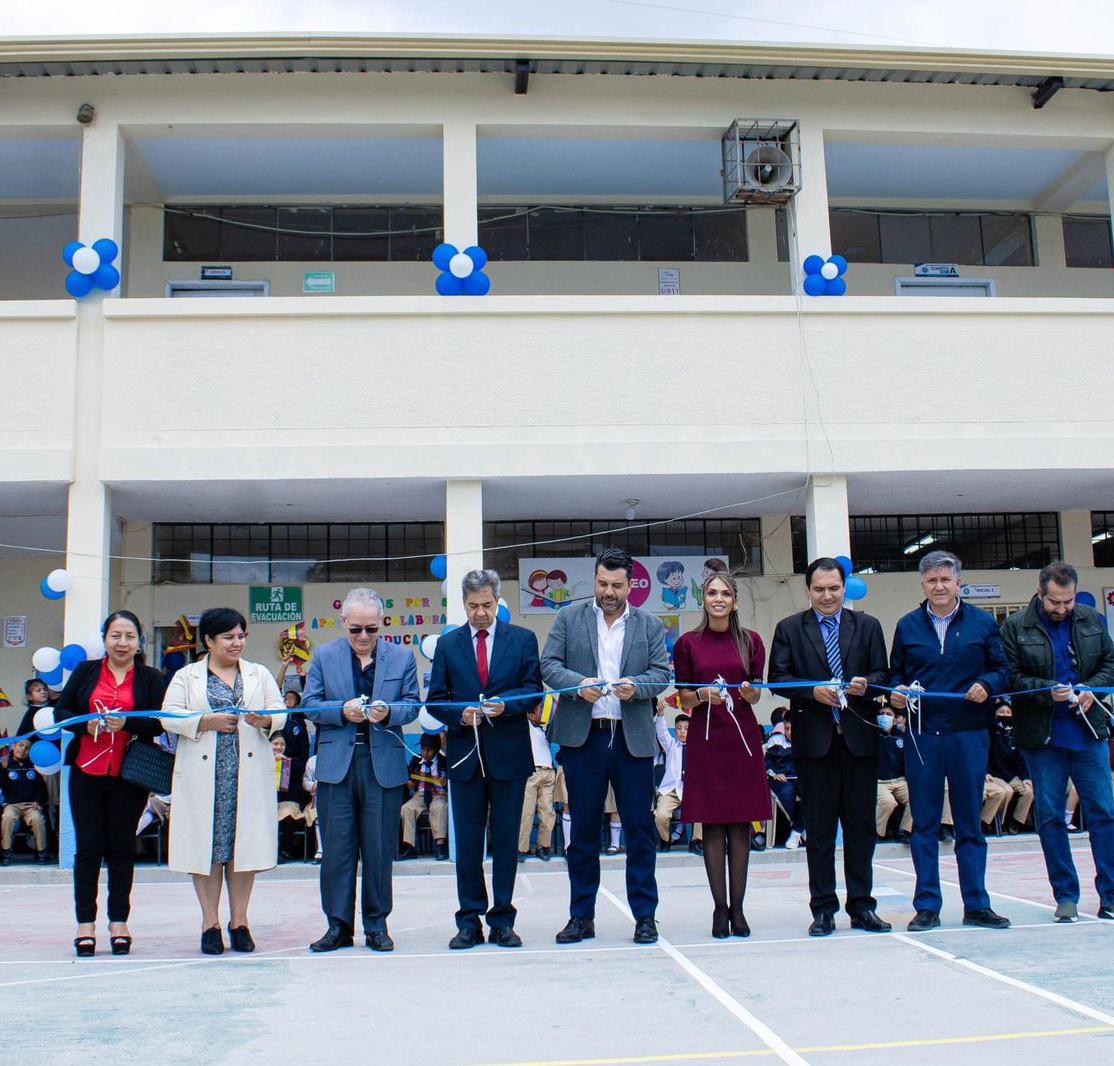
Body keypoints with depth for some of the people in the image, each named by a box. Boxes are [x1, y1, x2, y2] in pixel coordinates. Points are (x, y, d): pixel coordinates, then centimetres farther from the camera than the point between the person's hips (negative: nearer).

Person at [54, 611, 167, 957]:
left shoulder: (152, 679, 4)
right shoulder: (85, 671, 9)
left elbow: (161, 721, -4)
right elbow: (61, 711, 6)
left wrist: (126, 723, -19)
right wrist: (87, 725, -12)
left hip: (129, 775, -1)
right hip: (86, 772, 1)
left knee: (122, 847, 6)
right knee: (88, 846, 3)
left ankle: (119, 922, 14)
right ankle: (85, 922, 11)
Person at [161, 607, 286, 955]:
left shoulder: (260, 674, 15)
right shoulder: (186, 676, 9)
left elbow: (280, 714, 7)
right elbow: (169, 716, -1)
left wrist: (264, 720, -14)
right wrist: (207, 721, -14)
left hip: (249, 774, 1)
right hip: (204, 775, -1)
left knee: (244, 842, 1)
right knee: (206, 843, 0)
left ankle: (239, 920, 11)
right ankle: (210, 922, 8)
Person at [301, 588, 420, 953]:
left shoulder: (402, 657, 8)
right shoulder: (324, 656, 8)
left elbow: (412, 704, 6)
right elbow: (310, 703, 4)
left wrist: (387, 712, -15)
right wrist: (343, 711, -14)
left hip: (384, 763, 0)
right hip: (336, 763, 0)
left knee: (380, 849, 5)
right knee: (336, 847, 3)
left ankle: (376, 925, 15)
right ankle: (338, 925, 12)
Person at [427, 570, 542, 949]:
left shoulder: (522, 639, 6)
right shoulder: (448, 644, 9)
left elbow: (534, 690, 1)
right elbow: (436, 699, 7)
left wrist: (505, 704, -17)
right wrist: (460, 714, -12)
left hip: (509, 753, -1)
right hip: (465, 754, 1)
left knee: (506, 840, 5)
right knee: (467, 842, 5)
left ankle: (502, 921, 14)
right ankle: (469, 922, 13)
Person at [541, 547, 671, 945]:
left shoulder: (650, 625, 9)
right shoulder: (569, 618, 7)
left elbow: (661, 672, 5)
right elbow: (549, 664, 2)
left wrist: (637, 686, -16)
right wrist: (578, 683, -17)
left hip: (633, 738, 0)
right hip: (582, 737, 0)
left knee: (640, 829, 3)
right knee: (583, 829, 7)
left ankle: (645, 915, 13)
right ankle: (582, 916, 15)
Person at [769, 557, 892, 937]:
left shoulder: (868, 626, 11)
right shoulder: (789, 629, 6)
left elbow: (882, 674, 7)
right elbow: (778, 677, 0)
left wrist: (866, 684, -14)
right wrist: (813, 691, -15)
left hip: (860, 737, 2)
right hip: (814, 739, -1)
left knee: (861, 824, 6)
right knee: (819, 827, 3)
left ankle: (861, 905, 15)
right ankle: (823, 908, 10)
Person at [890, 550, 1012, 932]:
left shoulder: (983, 623, 6)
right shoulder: (907, 626, 9)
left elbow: (1002, 669, 6)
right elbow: (895, 673, 14)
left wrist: (987, 685, -14)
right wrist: (897, 692, -7)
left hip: (969, 733, -1)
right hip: (922, 734, 1)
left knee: (970, 822, 6)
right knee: (924, 824, 4)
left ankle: (977, 905, 15)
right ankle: (927, 906, 11)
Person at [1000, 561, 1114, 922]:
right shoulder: (1015, 627, -4)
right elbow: (1011, 678, -5)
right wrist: (1049, 691, -19)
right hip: (1042, 737, -2)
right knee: (1050, 816, 4)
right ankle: (1065, 895, 14)